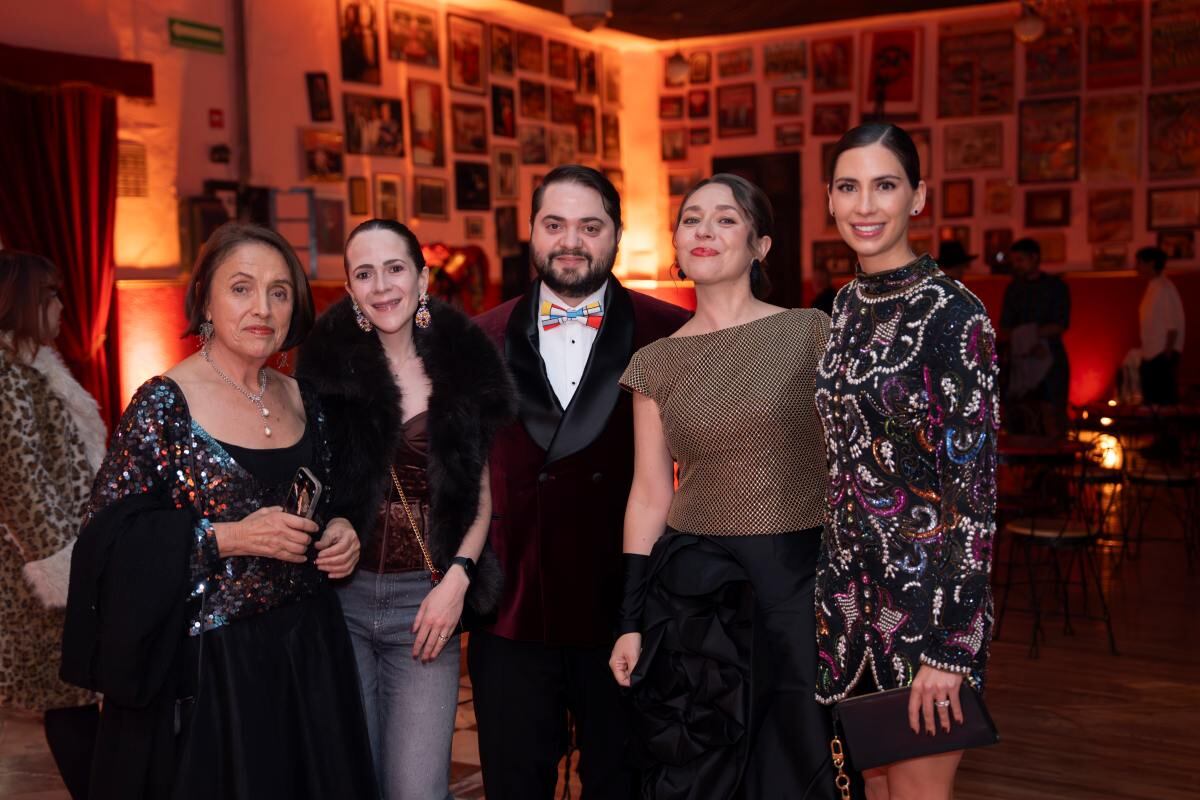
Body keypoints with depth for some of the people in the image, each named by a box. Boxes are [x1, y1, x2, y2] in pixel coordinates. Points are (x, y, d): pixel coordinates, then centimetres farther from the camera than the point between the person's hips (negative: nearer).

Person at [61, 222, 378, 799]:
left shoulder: (301, 401, 6)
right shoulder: (163, 405, -10)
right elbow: (111, 538, -12)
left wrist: (339, 534, -1)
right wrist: (226, 538, -20)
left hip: (306, 651, 6)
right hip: (204, 663, -5)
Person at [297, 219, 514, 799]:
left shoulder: (463, 368, 2)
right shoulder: (327, 365, 0)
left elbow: (480, 497, 7)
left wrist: (457, 580, -6)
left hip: (426, 599, 0)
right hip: (341, 596, 0)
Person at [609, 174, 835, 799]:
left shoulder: (808, 333, -1)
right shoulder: (656, 363, 6)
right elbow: (649, 496, 8)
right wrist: (630, 623, 6)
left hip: (803, 580, -2)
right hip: (696, 589, 2)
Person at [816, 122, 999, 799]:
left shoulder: (951, 313, -14)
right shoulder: (847, 306, 7)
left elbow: (975, 487, -17)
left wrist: (949, 645, -19)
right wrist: (831, 584, 13)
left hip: (928, 592, -7)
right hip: (852, 586, 7)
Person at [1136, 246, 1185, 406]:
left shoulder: (1164, 287, -13)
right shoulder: (1152, 287, 13)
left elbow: (1173, 323, -17)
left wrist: (1168, 351, -19)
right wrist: (1145, 351, 16)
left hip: (1163, 354, -9)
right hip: (1151, 354, 9)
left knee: (1164, 400, -6)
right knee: (1151, 399, 11)